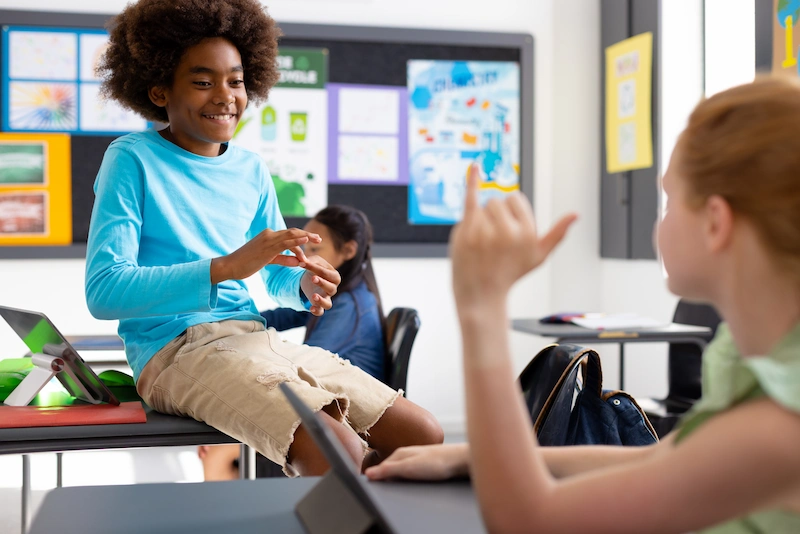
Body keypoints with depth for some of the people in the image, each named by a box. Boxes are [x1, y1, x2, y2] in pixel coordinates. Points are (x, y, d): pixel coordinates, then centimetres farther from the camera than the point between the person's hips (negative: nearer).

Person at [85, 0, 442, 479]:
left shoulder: (251, 170, 15)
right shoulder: (132, 160, -3)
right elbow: (103, 291, -15)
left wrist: (306, 285, -2)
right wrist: (226, 267, -25)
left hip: (259, 340, 7)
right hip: (177, 350, -7)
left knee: (424, 437, -4)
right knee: (338, 450, -30)